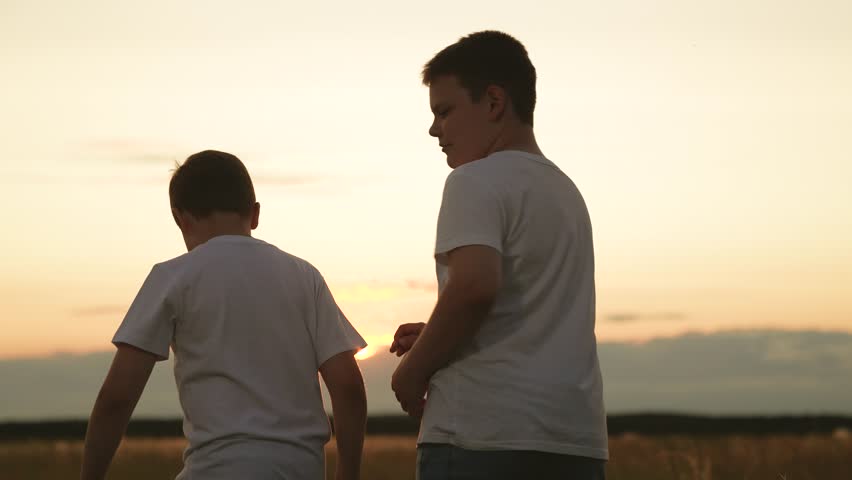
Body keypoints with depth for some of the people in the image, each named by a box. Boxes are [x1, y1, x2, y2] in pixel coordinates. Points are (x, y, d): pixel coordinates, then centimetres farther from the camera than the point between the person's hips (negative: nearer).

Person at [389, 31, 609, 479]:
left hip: (484, 432, -8)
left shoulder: (477, 180, -5)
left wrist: (414, 368, -8)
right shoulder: (564, 189, 21)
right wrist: (436, 338, 19)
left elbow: (474, 287, -22)